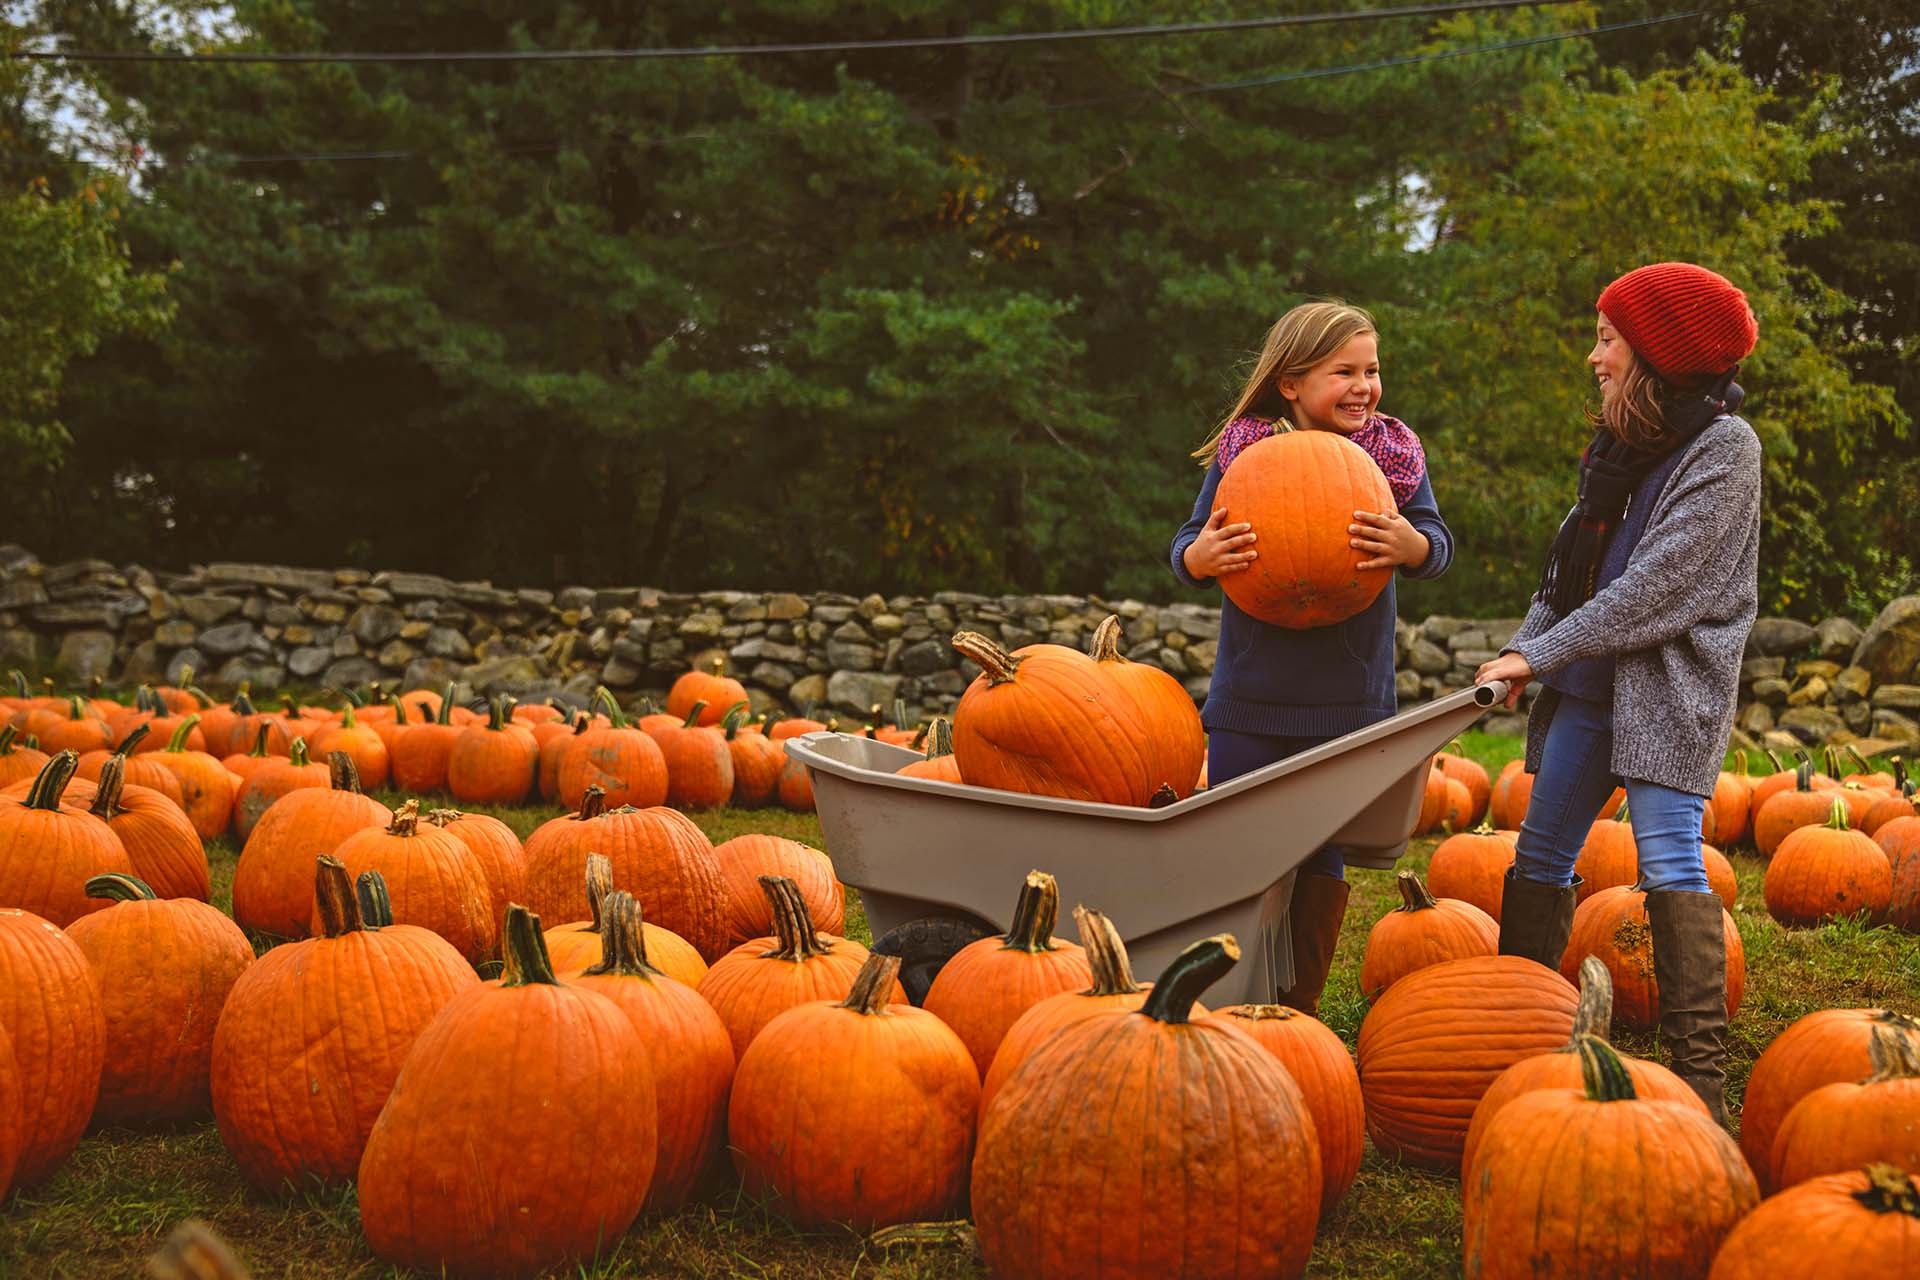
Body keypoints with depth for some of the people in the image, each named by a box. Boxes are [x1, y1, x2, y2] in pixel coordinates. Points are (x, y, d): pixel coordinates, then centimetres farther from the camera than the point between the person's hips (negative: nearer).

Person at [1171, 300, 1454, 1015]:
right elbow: (1187, 551, 2)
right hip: (1250, 695, -1)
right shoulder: (1241, 451, -2)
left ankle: (1299, 1008, 22)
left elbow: (1439, 548, 1)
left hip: (1349, 697, 1)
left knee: (1322, 858, 8)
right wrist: (1202, 555, -22)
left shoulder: (1395, 452, 2)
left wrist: (1409, 544, -23)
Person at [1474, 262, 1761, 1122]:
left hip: (1670, 687, -8)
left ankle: (1699, 1074, -16)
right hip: (1589, 685, 8)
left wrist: (1540, 654, -15)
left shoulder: (1723, 446, -10)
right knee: (1540, 854, 9)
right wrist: (1524, 647, 4)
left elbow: (1660, 585, -17)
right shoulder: (1621, 439, 15)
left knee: (1670, 859, -16)